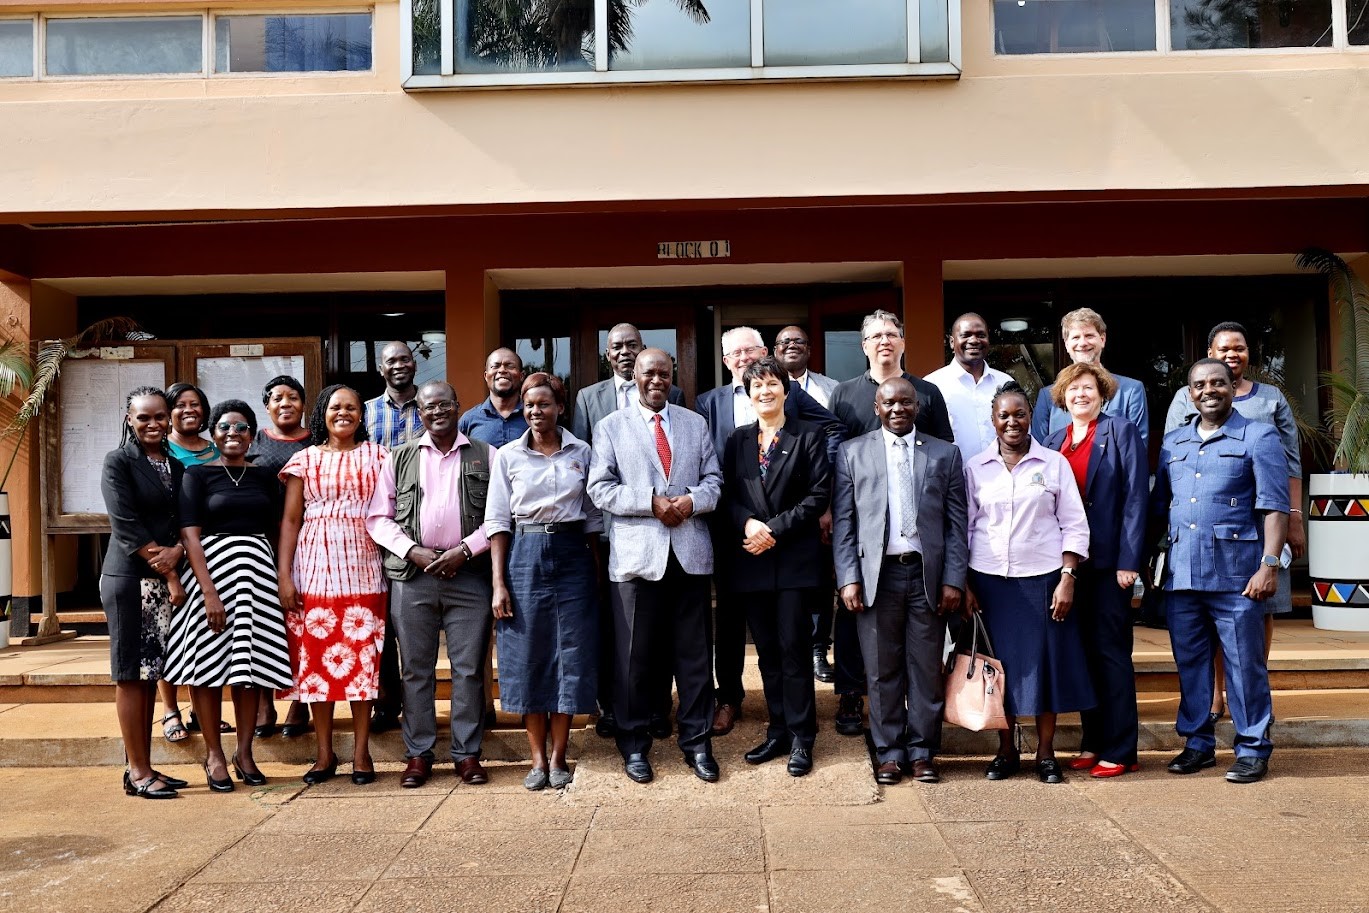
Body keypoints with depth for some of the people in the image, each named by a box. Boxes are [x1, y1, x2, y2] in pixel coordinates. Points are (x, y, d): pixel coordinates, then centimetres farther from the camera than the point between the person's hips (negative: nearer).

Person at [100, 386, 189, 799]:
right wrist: (169, 576, -14)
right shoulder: (117, 462, -3)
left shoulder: (178, 466, 13)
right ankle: (138, 772, 4)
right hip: (129, 579, -6)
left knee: (150, 673, 10)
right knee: (131, 673, -1)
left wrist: (176, 552, -14)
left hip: (164, 581, 6)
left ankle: (143, 767, 17)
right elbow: (126, 525, -12)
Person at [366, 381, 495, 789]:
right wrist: (414, 552, -7)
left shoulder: (485, 456, 7)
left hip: (468, 573, -1)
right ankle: (418, 754, 16)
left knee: (469, 668, 3)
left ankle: (467, 753, 13)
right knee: (415, 668, 6)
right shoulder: (400, 458, 10)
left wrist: (465, 550, -9)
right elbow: (378, 518, 6)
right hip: (413, 573, 1)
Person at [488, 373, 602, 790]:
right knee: (529, 657, 4)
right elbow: (498, 521, 1)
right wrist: (499, 582, -5)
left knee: (570, 656, 3)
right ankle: (538, 758, 16)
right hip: (524, 557, 0)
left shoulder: (581, 452, 6)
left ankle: (558, 757, 15)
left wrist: (599, 571, 3)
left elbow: (592, 518, 9)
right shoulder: (508, 455, 3)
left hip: (572, 556, 1)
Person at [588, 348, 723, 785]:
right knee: (633, 655, 5)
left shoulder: (695, 423, 13)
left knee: (694, 653, 6)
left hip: (689, 551, 2)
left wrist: (692, 500, -11)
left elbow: (713, 479, 10)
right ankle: (634, 745, 18)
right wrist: (650, 502, -13)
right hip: (637, 552, -2)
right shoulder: (612, 426, 6)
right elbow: (600, 488, -2)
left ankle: (697, 742, 18)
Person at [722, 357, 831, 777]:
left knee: (794, 648, -2)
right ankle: (778, 732, 19)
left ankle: (801, 738, 8)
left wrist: (775, 529, -13)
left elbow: (819, 495, -6)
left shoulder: (809, 436, 2)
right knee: (767, 649, 9)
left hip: (795, 558, -3)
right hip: (751, 559, 4)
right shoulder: (738, 440, 12)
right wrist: (748, 523, -12)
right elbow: (727, 496, 8)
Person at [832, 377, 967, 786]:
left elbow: (956, 523, 6)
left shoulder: (945, 454, 9)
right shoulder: (853, 453, 7)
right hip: (877, 574, 0)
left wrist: (953, 580, -2)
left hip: (928, 574, 1)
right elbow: (842, 522, 3)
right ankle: (889, 752, 18)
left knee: (926, 669, 6)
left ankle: (922, 752, 19)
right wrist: (848, 578, -5)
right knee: (882, 670, 6)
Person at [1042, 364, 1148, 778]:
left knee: (1111, 651, -1)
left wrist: (1128, 559, -15)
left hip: (1108, 560, -5)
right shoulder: (1053, 442, 14)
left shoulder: (1121, 432, -1)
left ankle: (1119, 750, 7)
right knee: (1082, 651, 10)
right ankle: (1092, 742, 19)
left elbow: (1135, 497, -8)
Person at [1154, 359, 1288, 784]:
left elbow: (1274, 507, -5)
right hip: (1181, 572, 5)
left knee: (1245, 664, 1)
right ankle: (1198, 743, 22)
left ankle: (1253, 749, 13)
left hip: (1235, 573, -4)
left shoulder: (1259, 437, 1)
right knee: (1190, 662, 10)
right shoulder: (1173, 443, 15)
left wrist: (1269, 565, -13)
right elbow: (1158, 506, 18)